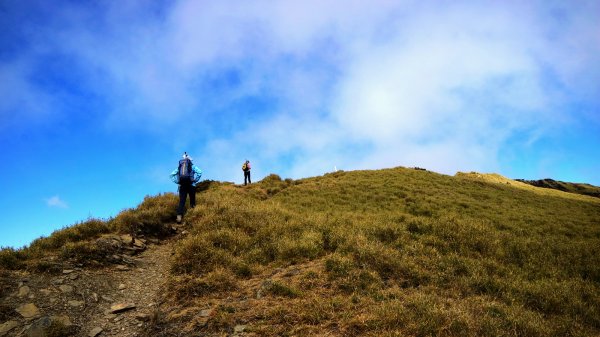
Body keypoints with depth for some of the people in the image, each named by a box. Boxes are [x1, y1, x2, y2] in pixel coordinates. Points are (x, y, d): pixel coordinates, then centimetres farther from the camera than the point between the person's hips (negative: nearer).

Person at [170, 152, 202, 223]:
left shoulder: (179, 167, 18)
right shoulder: (192, 166, 9)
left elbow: (172, 174, 11)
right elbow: (199, 172, -8)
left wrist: (177, 182, 10)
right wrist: (195, 180, 0)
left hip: (182, 185, 2)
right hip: (190, 185, -2)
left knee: (182, 201, -5)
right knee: (192, 198, 21)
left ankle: (179, 216, -20)